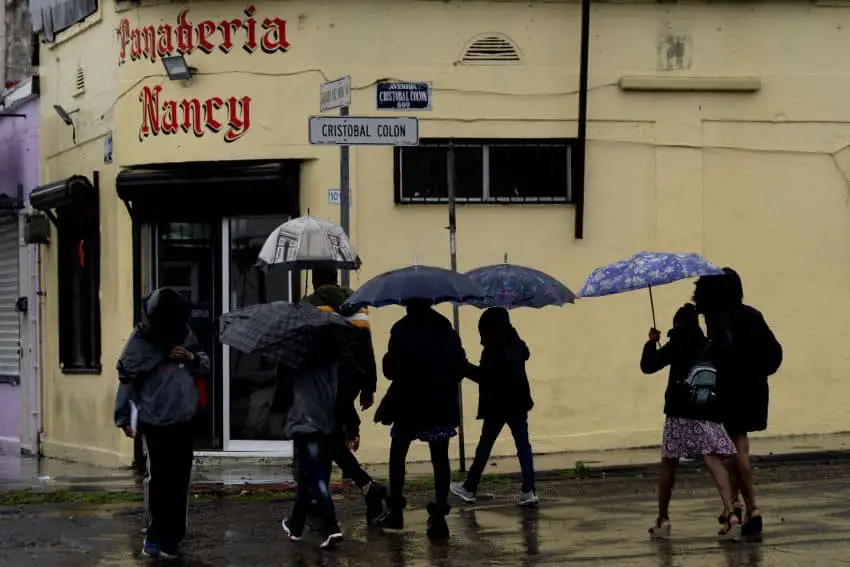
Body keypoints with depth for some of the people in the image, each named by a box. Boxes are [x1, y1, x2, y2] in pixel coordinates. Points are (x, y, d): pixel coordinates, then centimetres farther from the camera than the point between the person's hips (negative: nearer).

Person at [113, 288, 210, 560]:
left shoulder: (184, 333, 4)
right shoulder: (140, 339, -10)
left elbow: (206, 364, 14)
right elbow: (127, 379, -9)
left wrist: (192, 358, -8)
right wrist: (123, 417, -9)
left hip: (185, 420, 5)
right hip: (155, 422, -5)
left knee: (180, 479, 8)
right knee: (159, 478, -5)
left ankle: (172, 536, 18)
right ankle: (156, 537, 6)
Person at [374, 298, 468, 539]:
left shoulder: (401, 330, -9)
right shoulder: (444, 328, 4)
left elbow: (390, 370, -11)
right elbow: (460, 365, 4)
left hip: (408, 403, -3)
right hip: (442, 404, 3)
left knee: (398, 453, 13)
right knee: (440, 457, 3)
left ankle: (395, 510, 13)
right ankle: (439, 514, -5)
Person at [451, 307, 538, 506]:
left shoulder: (493, 349, -15)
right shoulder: (516, 345, 6)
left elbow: (486, 376, -21)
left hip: (498, 404, -6)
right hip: (518, 402, 6)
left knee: (485, 445, 5)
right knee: (523, 445, 3)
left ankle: (469, 488, 15)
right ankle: (529, 490, -5)